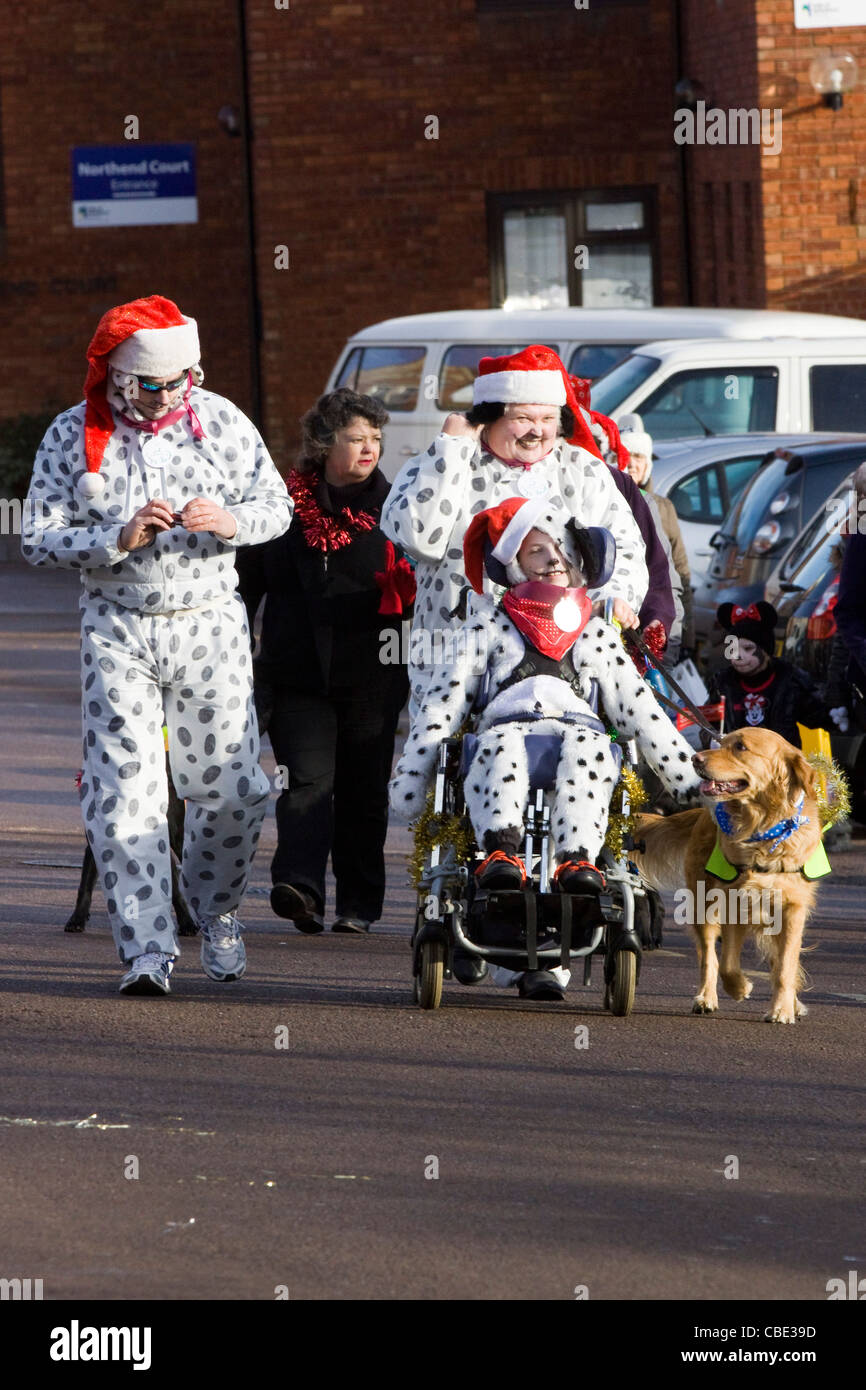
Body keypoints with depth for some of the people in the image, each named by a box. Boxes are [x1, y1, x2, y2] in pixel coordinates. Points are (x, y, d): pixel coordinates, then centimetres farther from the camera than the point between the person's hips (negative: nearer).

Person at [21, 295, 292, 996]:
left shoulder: (220, 420, 0)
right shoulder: (73, 435, -4)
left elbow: (277, 506, 7)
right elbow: (41, 539, -5)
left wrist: (229, 522, -15)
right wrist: (121, 538, -20)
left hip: (210, 619, 1)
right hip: (117, 628, -1)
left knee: (229, 788, 2)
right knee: (124, 789, -10)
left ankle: (215, 911, 29)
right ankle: (148, 949, -9)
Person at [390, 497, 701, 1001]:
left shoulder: (595, 633, 30)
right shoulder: (491, 626, 25)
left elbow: (639, 706, 27)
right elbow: (445, 698, 17)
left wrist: (689, 776, 19)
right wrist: (412, 774, 7)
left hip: (577, 728, 1)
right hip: (507, 727, -1)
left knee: (588, 750, -38)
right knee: (502, 747, -39)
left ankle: (578, 860, -56)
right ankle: (501, 853, -60)